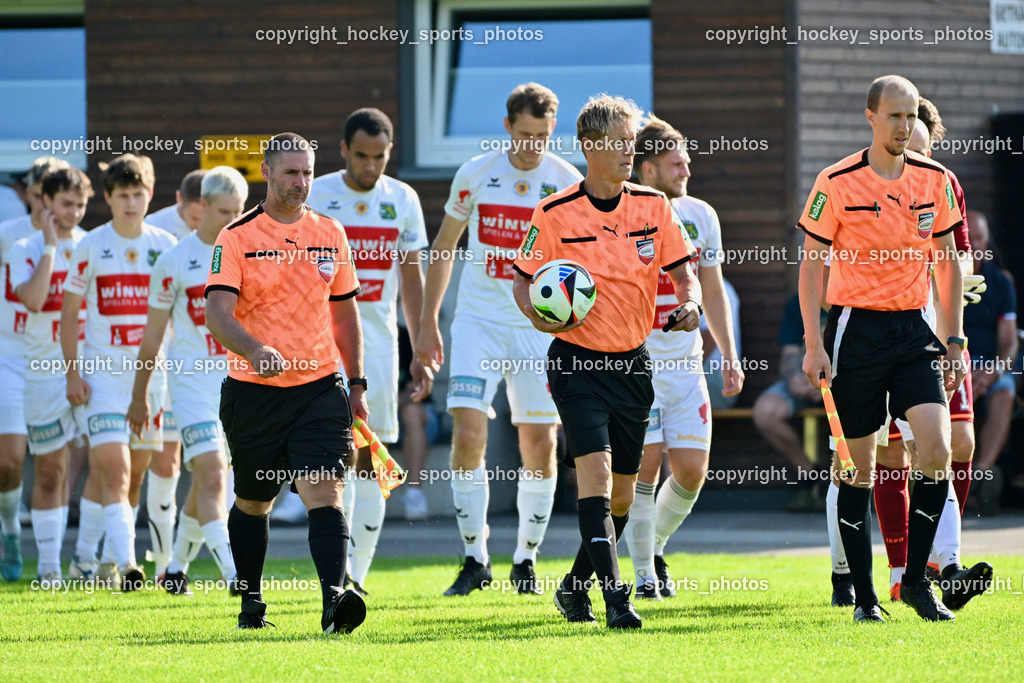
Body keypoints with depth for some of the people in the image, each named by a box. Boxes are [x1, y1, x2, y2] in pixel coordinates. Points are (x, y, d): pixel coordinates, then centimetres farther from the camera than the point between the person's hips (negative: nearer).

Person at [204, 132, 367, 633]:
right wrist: (254, 350, -36)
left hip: (320, 386, 1)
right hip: (254, 390, -1)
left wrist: (356, 384, 14)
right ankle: (251, 601, 30)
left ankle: (334, 599, -28)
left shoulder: (330, 234, 8)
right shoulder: (237, 238, -5)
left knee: (325, 494, -15)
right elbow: (217, 313, -17)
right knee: (252, 501, 12)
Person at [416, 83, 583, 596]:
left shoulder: (569, 184, -3)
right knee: (468, 434, -13)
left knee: (539, 445, 1)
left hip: (541, 327, 0)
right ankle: (475, 558, -3)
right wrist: (427, 322, 8)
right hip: (478, 322, 0)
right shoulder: (474, 175, -1)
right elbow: (444, 246, 10)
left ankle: (526, 559, 16)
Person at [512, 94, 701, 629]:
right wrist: (539, 316, -18)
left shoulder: (653, 206, 3)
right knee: (595, 472, -19)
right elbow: (522, 281, 2)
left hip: (632, 363, 4)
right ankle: (615, 597, -24)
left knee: (621, 490, 9)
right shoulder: (555, 214, -7)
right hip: (577, 361, -4)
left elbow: (683, 273, 8)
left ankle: (574, 588, 28)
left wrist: (690, 304, -13)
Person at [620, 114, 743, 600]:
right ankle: (644, 574, 2)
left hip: (685, 363, 5)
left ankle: (655, 546, 25)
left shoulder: (700, 216, 8)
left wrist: (729, 356, 10)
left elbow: (712, 292, 17)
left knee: (692, 471, 0)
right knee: (646, 465, -10)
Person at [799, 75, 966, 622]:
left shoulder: (935, 181, 6)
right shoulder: (836, 184, -5)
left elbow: (947, 263, 13)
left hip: (912, 329, 3)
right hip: (856, 327, -3)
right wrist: (813, 344, -7)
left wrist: (954, 341, 9)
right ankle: (863, 594, 9)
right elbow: (811, 265, -1)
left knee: (937, 447, -12)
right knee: (860, 466, 0)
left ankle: (916, 579, -1)